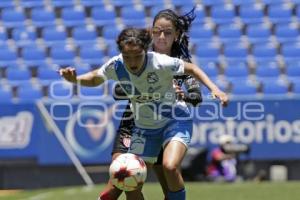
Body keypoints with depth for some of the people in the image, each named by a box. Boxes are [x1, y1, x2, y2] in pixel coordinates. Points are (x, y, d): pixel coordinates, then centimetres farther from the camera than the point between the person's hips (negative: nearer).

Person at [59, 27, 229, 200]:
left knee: (170, 167, -30)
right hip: (144, 128, 4)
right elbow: (95, 78, 3)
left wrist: (214, 89, -21)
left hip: (175, 121, -4)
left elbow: (191, 68, -10)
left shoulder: (161, 63, -28)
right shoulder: (115, 66, -17)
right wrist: (74, 79, -16)